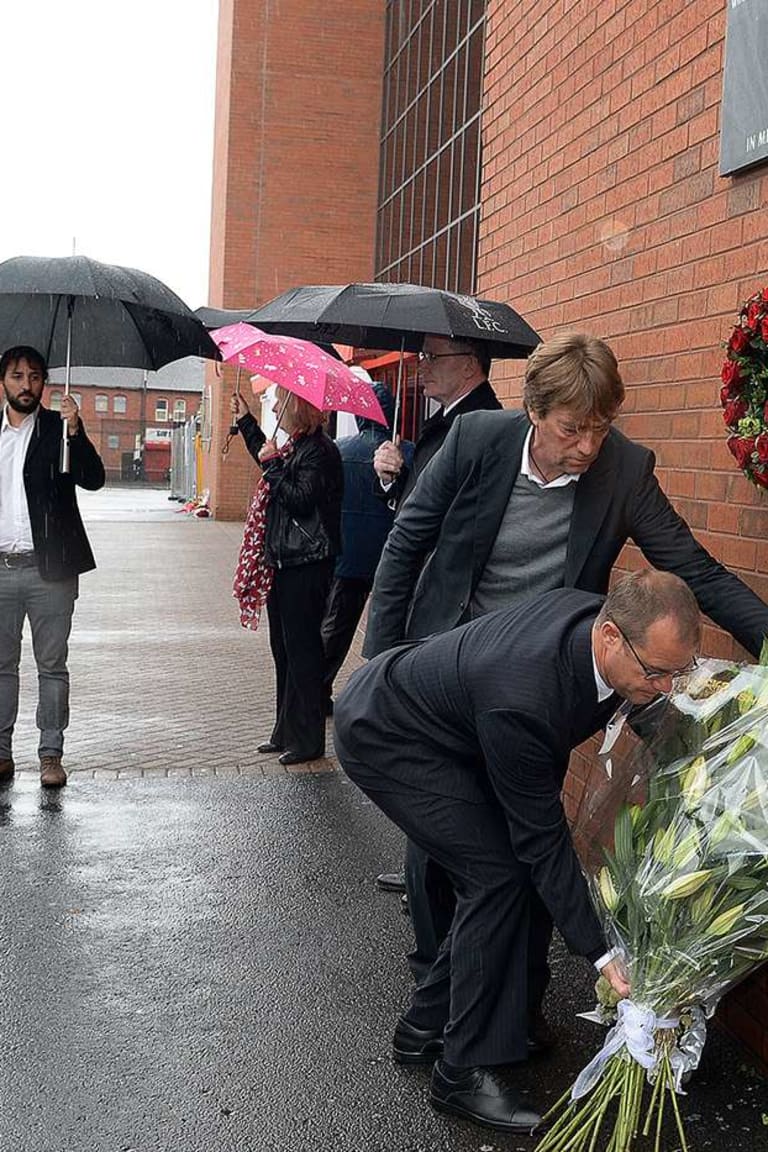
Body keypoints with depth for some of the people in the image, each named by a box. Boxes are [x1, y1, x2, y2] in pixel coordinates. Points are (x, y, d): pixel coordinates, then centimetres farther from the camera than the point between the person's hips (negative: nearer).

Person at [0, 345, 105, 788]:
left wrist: (76, 432, -23)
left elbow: (94, 479, -10)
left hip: (48, 569, -3)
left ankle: (51, 755, 10)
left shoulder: (59, 429, 2)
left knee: (53, 665, 3)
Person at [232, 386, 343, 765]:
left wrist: (273, 464, -15)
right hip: (282, 562, 10)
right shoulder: (294, 446, 14)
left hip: (306, 565, -10)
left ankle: (308, 740, 4)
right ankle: (286, 732, 24)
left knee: (302, 648, -4)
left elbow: (300, 500, -23)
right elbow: (267, 458, 37)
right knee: (283, 648, 14)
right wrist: (246, 421, 37)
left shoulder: (319, 450, -15)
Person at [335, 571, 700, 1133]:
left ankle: (425, 1027, 20)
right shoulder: (521, 699, -39)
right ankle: (464, 1070, -1)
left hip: (442, 723, 8)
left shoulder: (601, 614, -18)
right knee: (499, 873, -13)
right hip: (381, 733, -8)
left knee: (498, 871, 4)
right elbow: (542, 838, -27)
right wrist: (601, 953, -21)